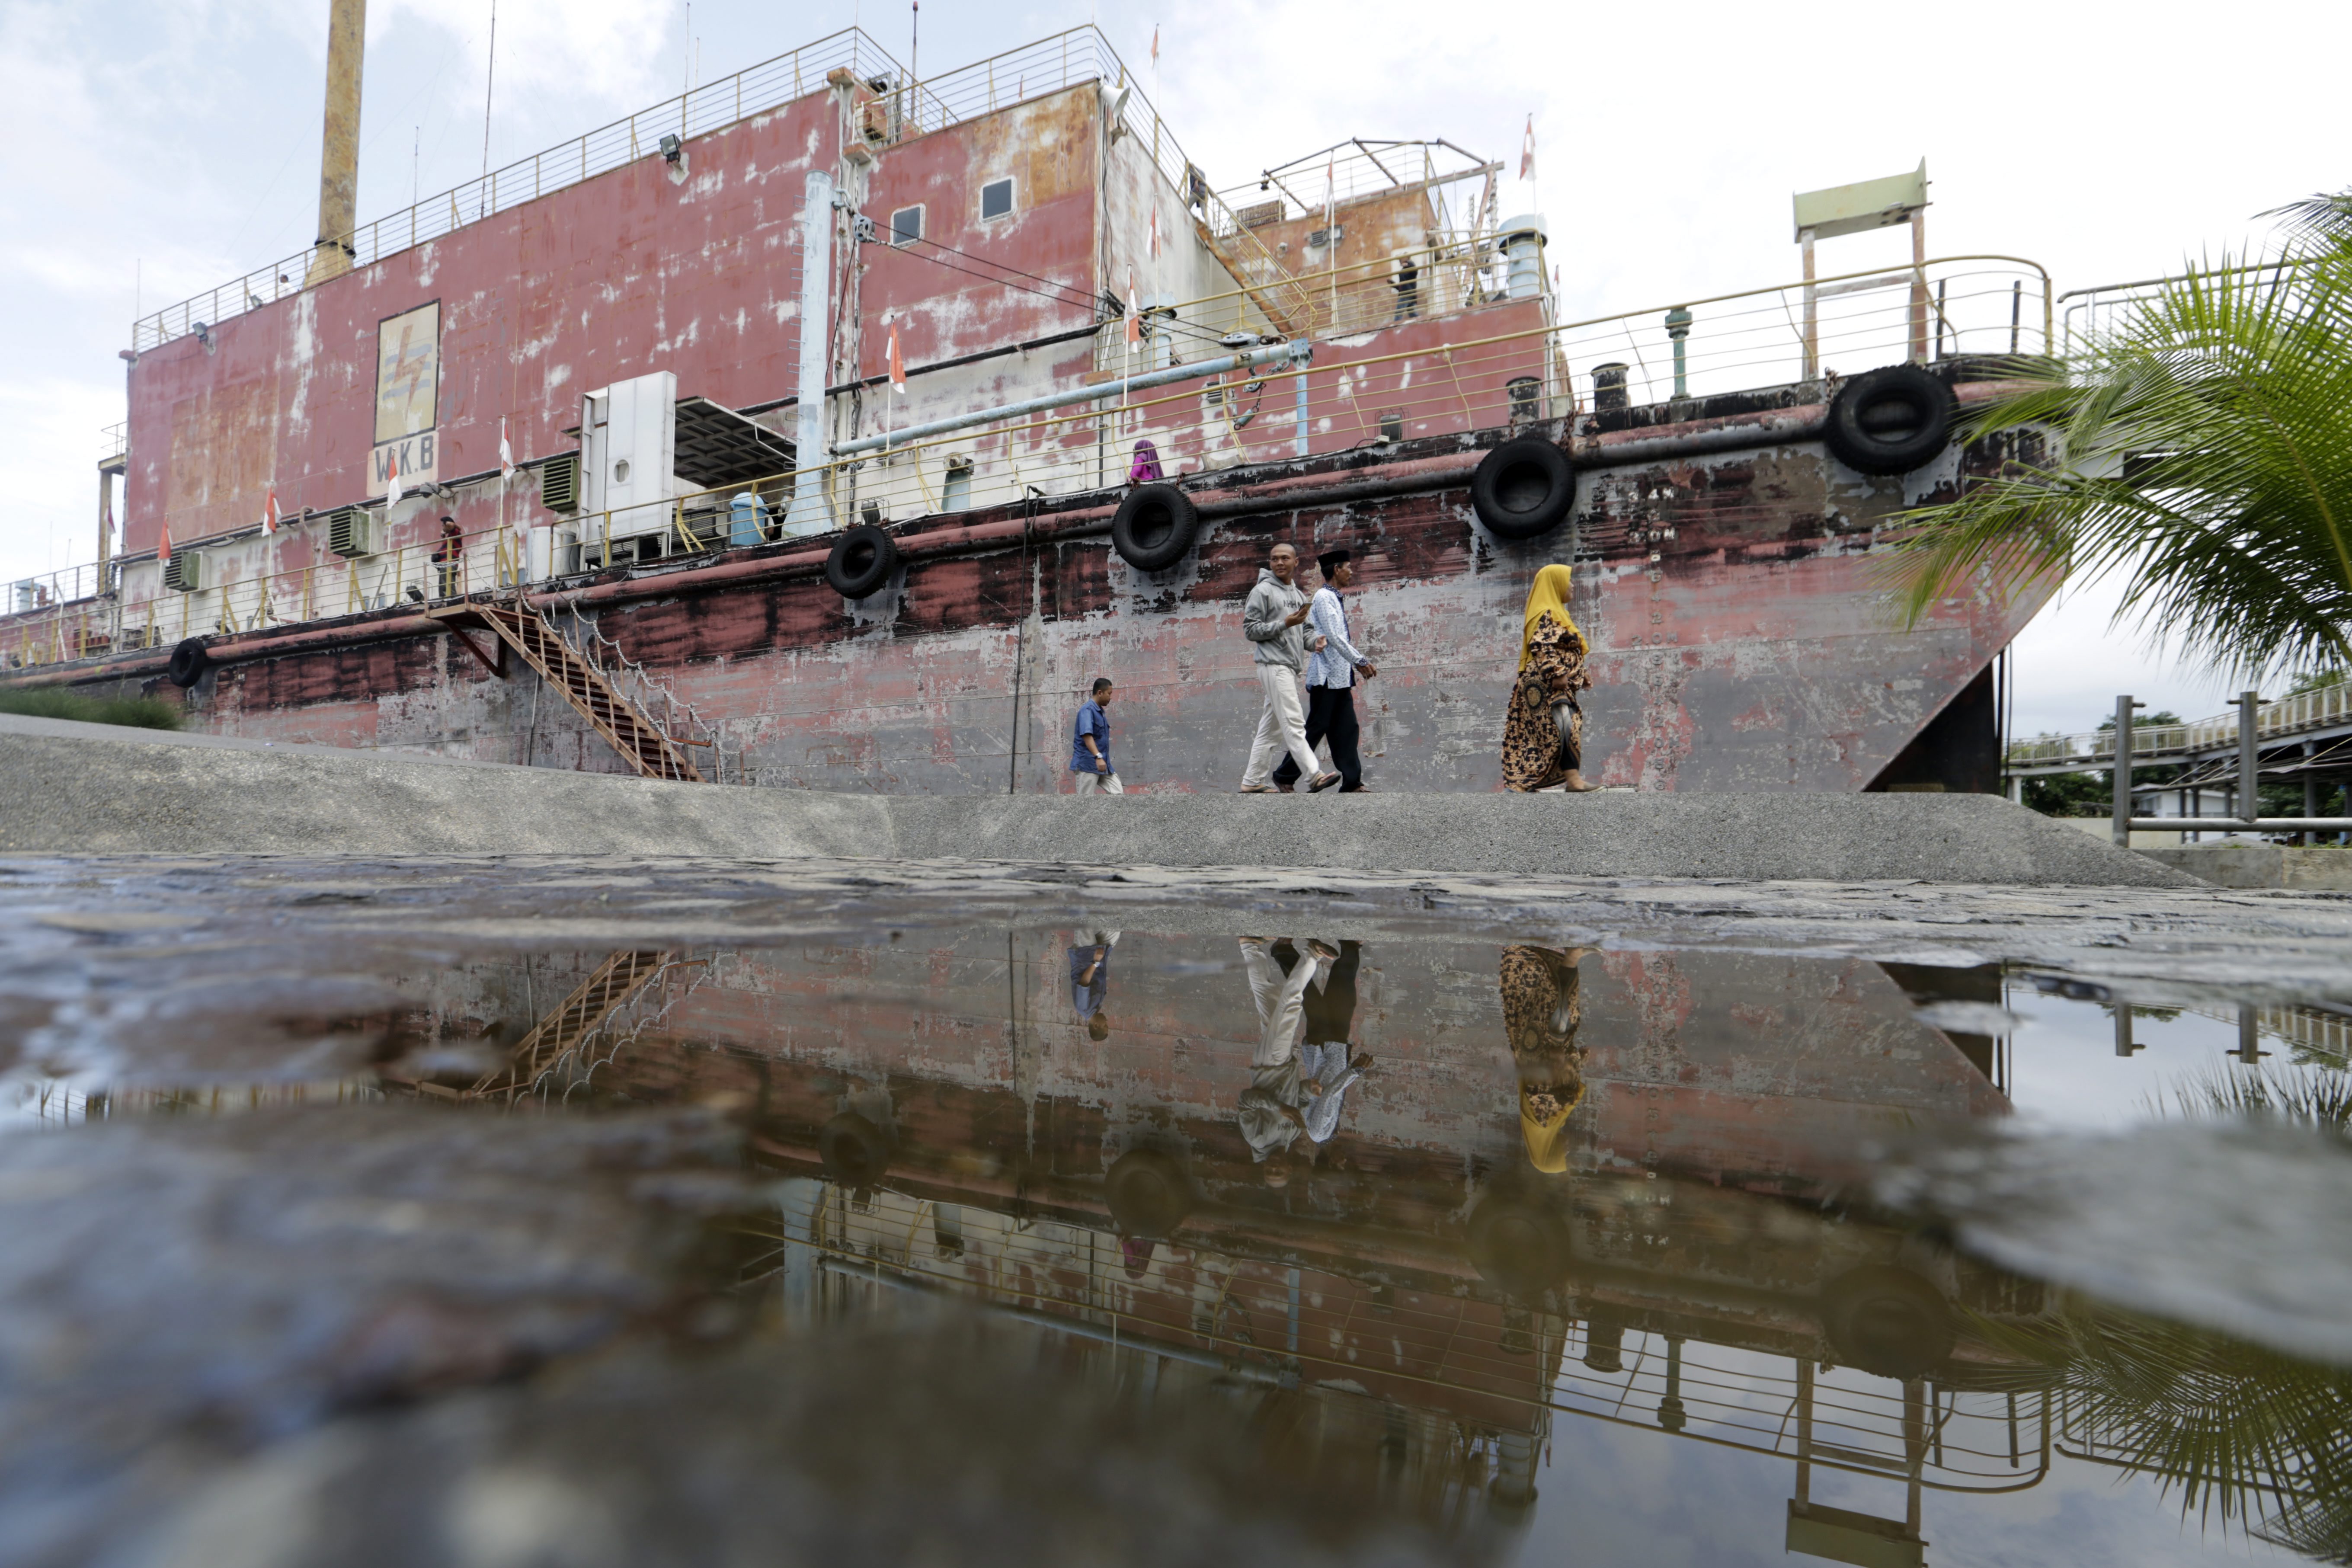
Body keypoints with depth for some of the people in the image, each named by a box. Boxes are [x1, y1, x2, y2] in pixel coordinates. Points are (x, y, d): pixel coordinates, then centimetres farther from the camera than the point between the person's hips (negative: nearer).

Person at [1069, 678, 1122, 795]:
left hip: (1103, 764, 9)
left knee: (1118, 793, 0)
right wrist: (1098, 757, -38)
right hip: (1088, 764, -9)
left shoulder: (1100, 711, 16)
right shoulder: (1087, 710, -13)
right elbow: (1087, 735, -27)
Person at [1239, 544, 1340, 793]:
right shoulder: (1263, 591, -2)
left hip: (1291, 667, 8)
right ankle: (1314, 775, -20)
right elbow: (1250, 629, -7)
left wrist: (1313, 643, 2)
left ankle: (1252, 781, 13)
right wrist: (1284, 624, -16)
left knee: (1271, 728, 8)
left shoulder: (1299, 596, 21)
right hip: (1273, 665, -8)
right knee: (1294, 724, -14)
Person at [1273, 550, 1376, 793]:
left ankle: (1351, 783, 3)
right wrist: (1361, 661, -13)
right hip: (1326, 675, -9)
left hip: (1341, 676, 9)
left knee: (1346, 730, 4)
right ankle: (1284, 776, 6)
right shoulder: (1323, 597, -10)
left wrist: (1358, 664, 11)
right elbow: (1334, 637, -17)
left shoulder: (1335, 599, 19)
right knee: (1316, 728, -4)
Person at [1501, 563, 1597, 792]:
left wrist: (1581, 675, 22)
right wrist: (1557, 674, -26)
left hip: (1554, 686, 11)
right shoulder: (1546, 614, -8)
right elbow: (1542, 647, -20)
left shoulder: (1555, 614, 24)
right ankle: (1573, 780, -20)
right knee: (1562, 728, -16)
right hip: (1548, 685, -11)